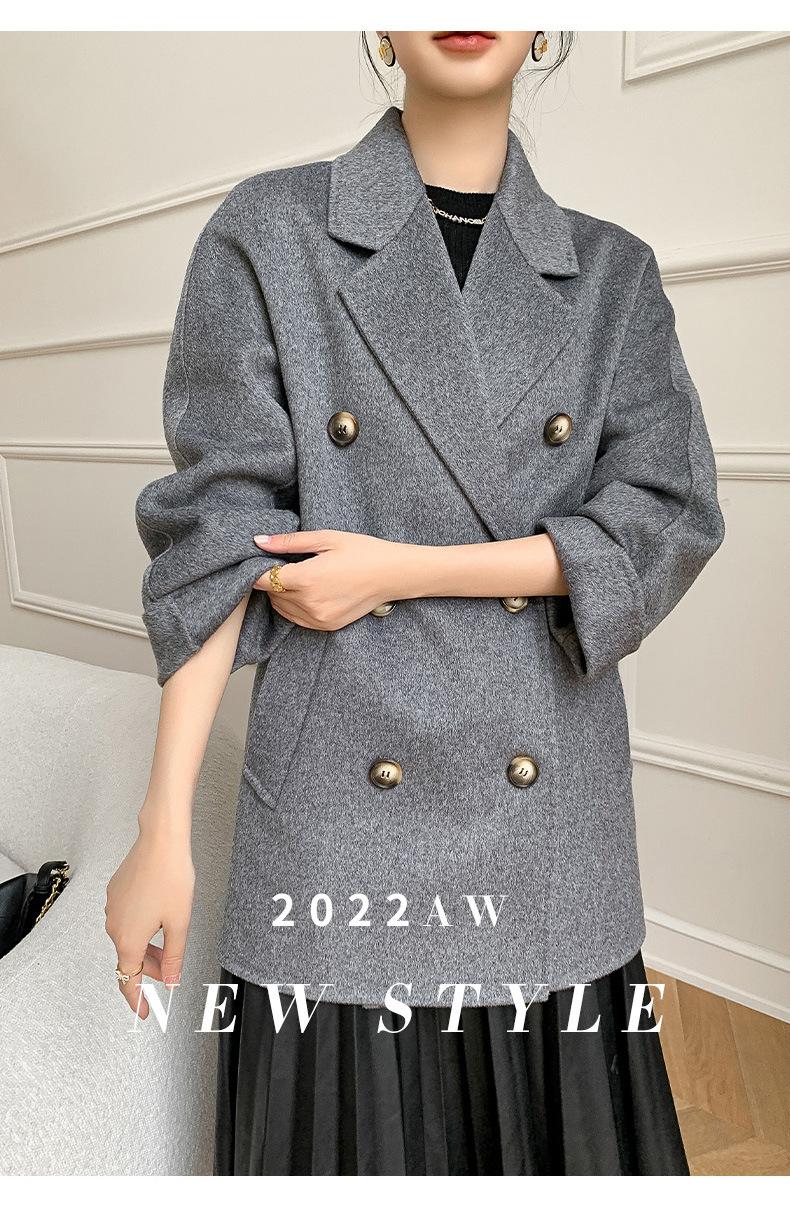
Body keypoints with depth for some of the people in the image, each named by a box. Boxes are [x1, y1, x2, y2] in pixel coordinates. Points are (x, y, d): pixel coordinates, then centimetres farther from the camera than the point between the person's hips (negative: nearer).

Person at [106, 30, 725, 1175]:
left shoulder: (612, 272, 8)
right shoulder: (270, 232, 1)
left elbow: (668, 518, -2)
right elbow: (216, 534, -5)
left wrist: (398, 570, -13)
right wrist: (164, 832, -9)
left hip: (549, 804, 3)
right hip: (341, 808, -2)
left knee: (549, 1122, 16)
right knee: (347, 1123, 12)